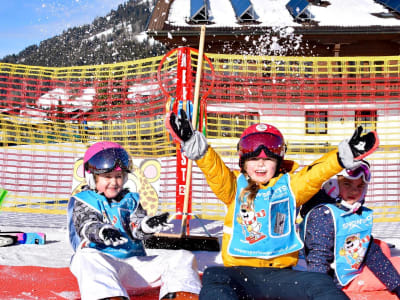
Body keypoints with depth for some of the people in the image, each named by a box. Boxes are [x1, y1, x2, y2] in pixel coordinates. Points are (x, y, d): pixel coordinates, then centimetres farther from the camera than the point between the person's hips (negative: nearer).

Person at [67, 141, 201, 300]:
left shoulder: (130, 200, 20)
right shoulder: (84, 201, 10)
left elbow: (136, 229, 6)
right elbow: (86, 226, -10)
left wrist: (147, 225, -20)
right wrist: (102, 232, -34)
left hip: (135, 262, 4)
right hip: (102, 262, -4)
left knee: (183, 257, -10)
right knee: (87, 257, -40)